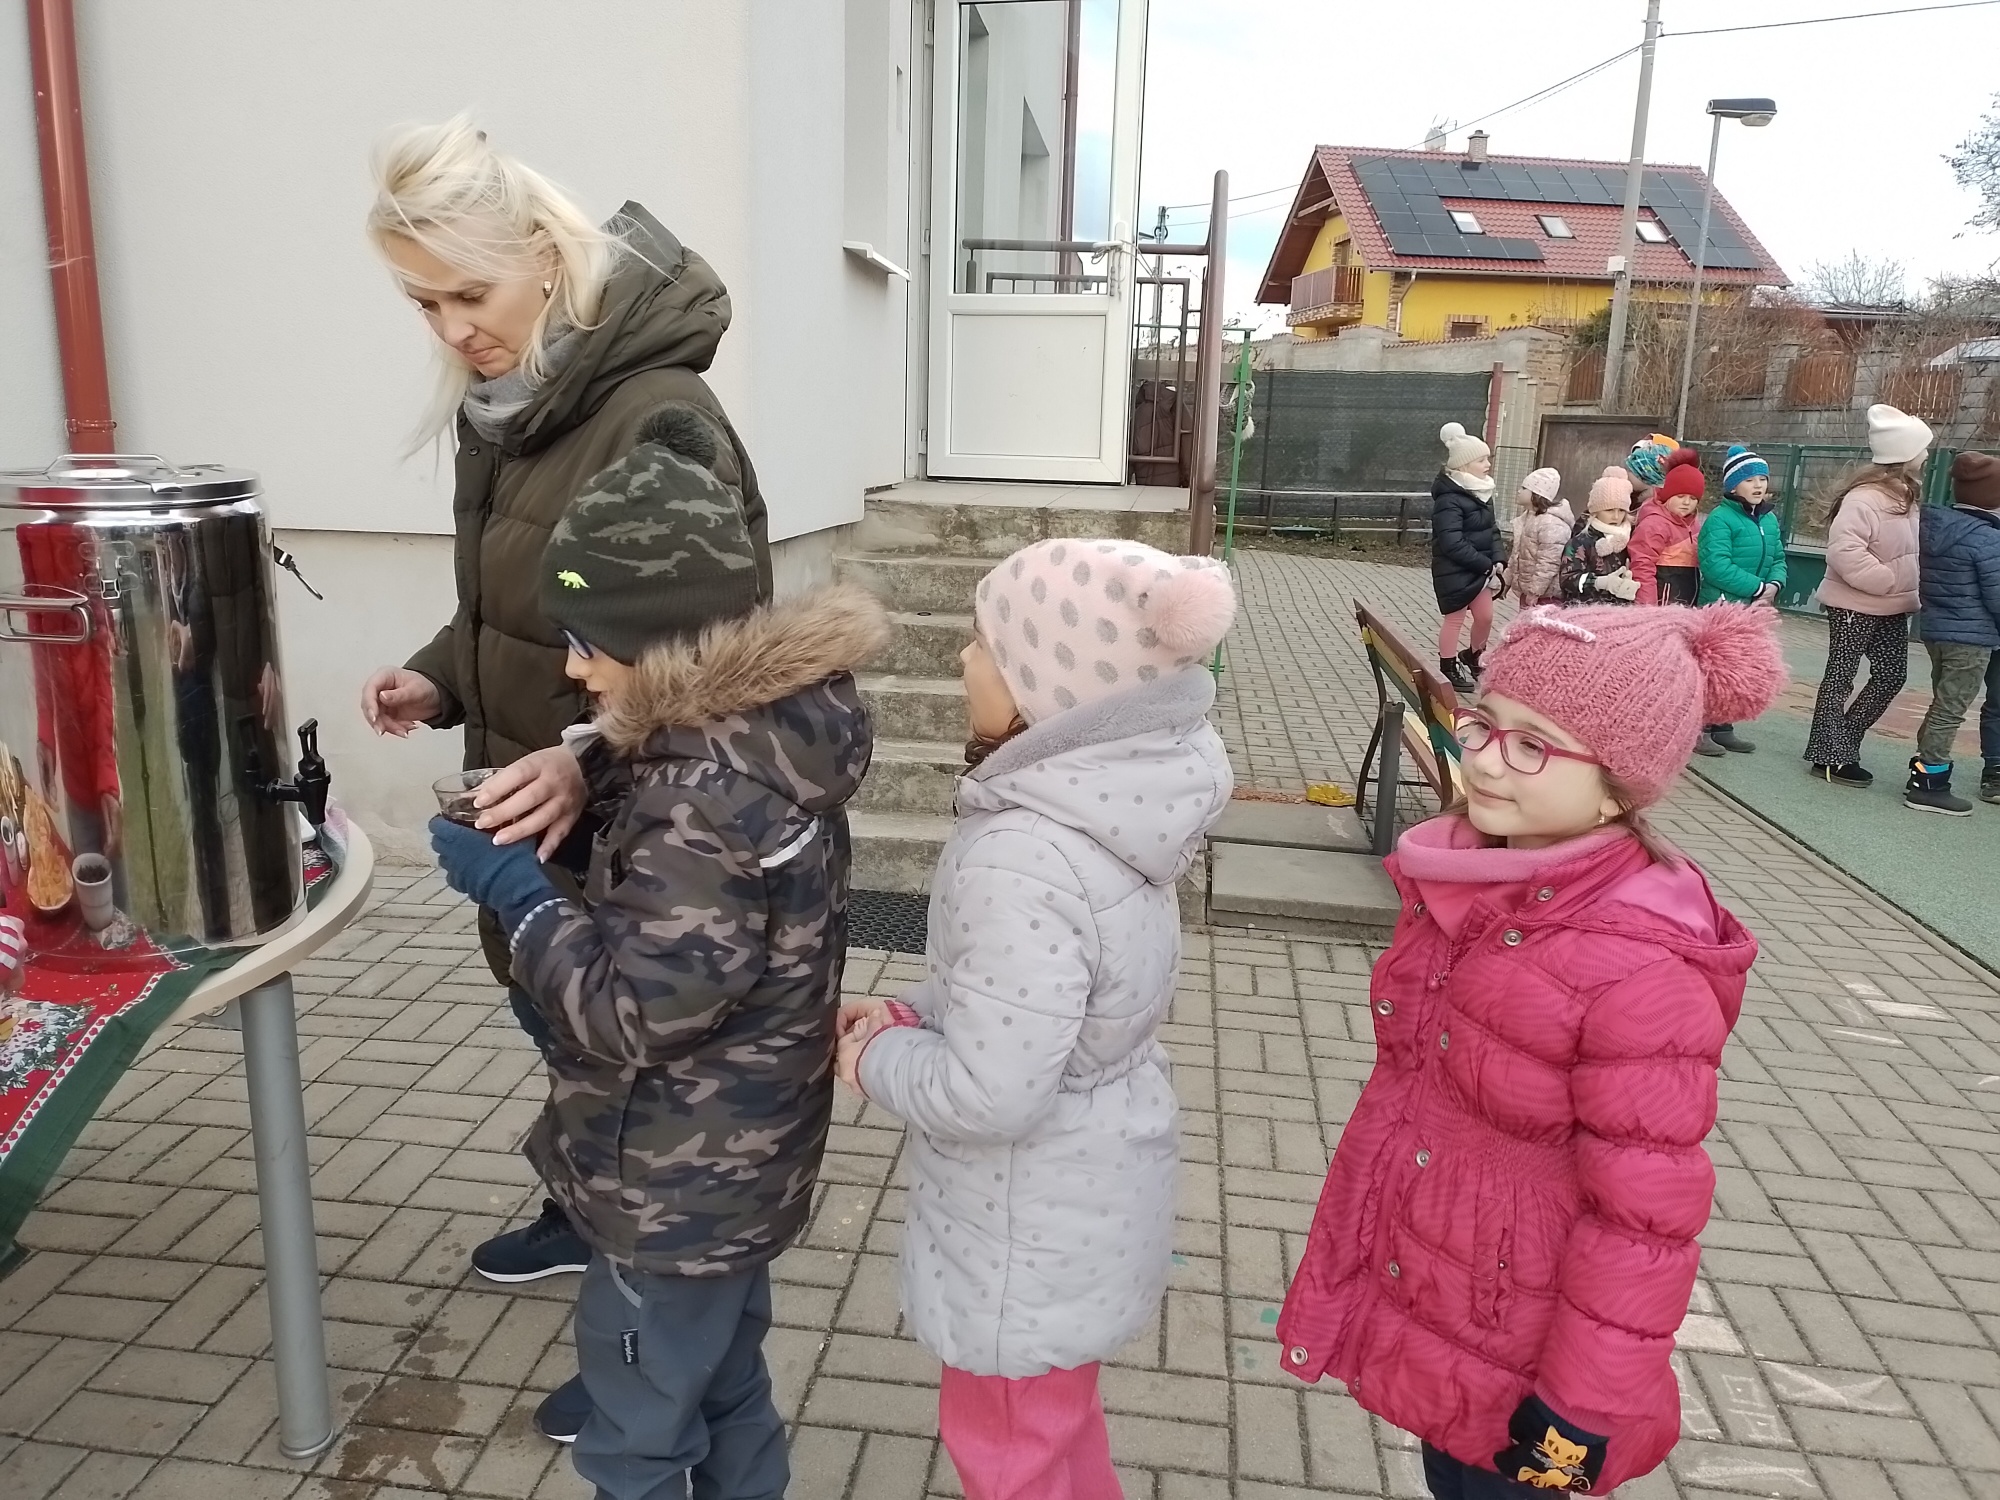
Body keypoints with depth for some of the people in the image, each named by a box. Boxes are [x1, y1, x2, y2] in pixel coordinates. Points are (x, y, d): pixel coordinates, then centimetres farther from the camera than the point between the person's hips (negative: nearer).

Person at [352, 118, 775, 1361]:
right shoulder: (497, 399, 4)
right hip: (529, 803, 9)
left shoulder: (661, 411, -23)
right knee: (553, 1015, 26)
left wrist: (598, 757, -36)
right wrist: (441, 678, 0)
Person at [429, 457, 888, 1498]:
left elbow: (632, 1010, -29)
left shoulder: (710, 795, -32)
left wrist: (515, 891, -19)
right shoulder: (770, 716, -3)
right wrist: (588, 766, -2)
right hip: (734, 1167, 9)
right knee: (727, 1388, 28)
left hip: (673, 1193, -9)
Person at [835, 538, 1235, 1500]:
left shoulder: (1024, 860, -35)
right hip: (1089, 1194, 8)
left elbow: (991, 1095, -30)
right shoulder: (1113, 808, -6)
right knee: (1055, 1422, 32)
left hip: (1032, 1230, -8)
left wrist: (878, 1058, -13)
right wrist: (914, 1015, -1)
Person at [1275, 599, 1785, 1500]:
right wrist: (1366, 1219, 18)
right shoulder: (1471, 878, -7)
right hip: (1413, 1287, 6)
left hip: (1513, 1347, -6)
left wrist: (1581, 1409, -15)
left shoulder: (1642, 973, -30)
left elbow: (1643, 1223, -22)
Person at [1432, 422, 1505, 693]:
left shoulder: (1481, 491, 8)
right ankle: (1448, 671, 17)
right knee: (1455, 619, 3)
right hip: (1455, 571, -8)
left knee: (1485, 616, 15)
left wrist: (1496, 560, -2)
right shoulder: (1449, 499, -22)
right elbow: (1452, 544, -26)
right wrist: (1487, 565, -20)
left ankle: (1471, 658, 38)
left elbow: (1491, 529, 14)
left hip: (1479, 568, 9)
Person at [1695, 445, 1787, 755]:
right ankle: (1698, 729, 2)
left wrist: (1774, 585, -8)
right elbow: (1717, 566, -22)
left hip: (1754, 609, 8)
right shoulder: (1720, 519, -14)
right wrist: (1758, 587, -21)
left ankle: (1722, 727, 24)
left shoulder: (1769, 519, 11)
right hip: (1722, 606, -8)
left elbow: (1778, 559, 13)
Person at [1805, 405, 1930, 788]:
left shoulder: (1906, 495, 10)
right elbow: (1844, 551, -29)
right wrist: (1889, 581, -24)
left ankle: (1840, 742, 22)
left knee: (1892, 675, 11)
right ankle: (1829, 756, 7)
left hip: (1891, 607, 9)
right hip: (1855, 605, -9)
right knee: (1841, 677, -1)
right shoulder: (1865, 497, -20)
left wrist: (1907, 591, 8)